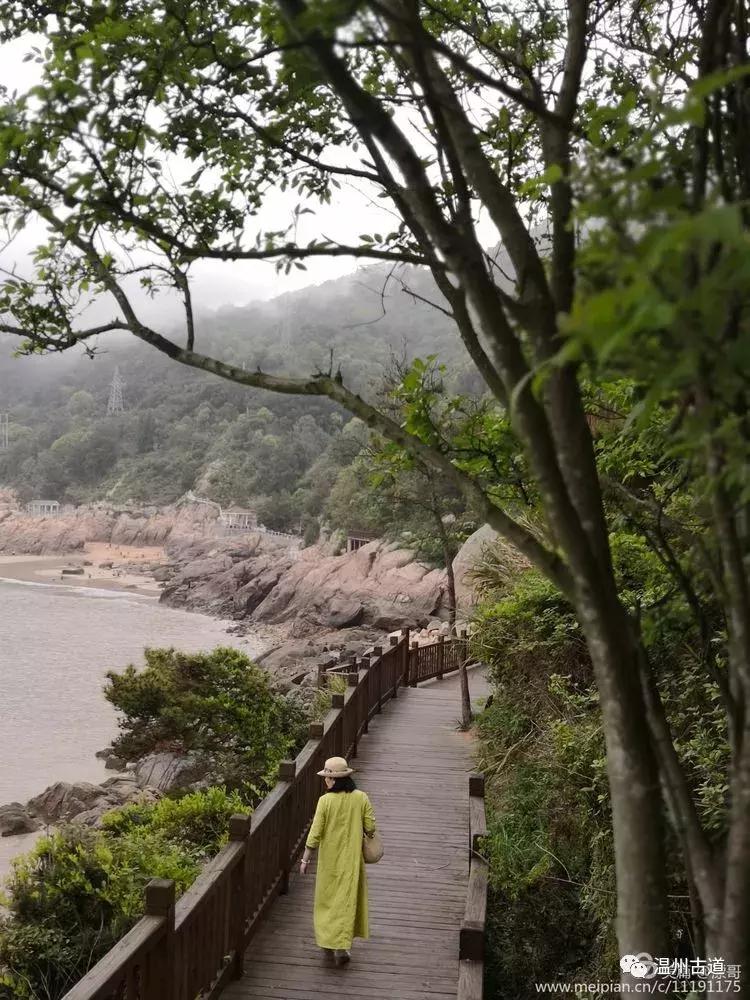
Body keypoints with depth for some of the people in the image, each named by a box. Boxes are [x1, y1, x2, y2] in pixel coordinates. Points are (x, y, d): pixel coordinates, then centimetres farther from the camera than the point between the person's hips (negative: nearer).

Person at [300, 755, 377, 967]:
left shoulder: (325, 801, -17)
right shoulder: (361, 798, -10)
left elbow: (315, 833, -13)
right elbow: (370, 828, -5)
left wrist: (305, 859, -3)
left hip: (329, 859, -1)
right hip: (352, 859, 1)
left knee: (327, 899, 16)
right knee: (347, 900, 12)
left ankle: (328, 942, 24)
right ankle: (341, 947, 10)